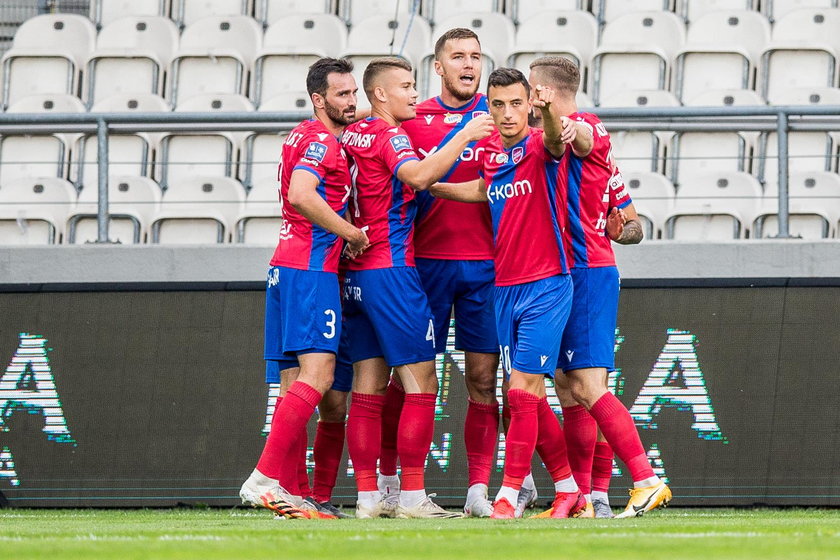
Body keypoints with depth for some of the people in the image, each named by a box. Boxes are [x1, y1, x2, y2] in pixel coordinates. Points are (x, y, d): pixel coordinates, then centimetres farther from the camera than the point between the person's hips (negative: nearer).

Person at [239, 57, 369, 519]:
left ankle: (289, 491, 4)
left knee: (301, 380, 7)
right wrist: (353, 233, -15)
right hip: (311, 268, -10)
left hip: (289, 268, 10)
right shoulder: (321, 141, -9)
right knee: (317, 375, -16)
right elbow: (301, 195, -24)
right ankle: (263, 478, -23)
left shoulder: (307, 137, 20)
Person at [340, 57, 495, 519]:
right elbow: (418, 176, -28)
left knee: (368, 387, 7)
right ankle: (412, 495, -10)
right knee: (421, 383, -6)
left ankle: (367, 497, 5)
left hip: (355, 271, 8)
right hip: (392, 268, -8)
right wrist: (464, 137, -26)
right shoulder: (389, 135, -11)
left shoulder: (351, 134, 12)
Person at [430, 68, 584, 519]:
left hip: (545, 286, -7)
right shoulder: (490, 152, 7)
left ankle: (508, 496, -9)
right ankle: (568, 490, 22)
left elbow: (555, 140, -36)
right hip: (504, 288, 7)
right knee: (530, 397, 10)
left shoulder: (539, 147, -12)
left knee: (522, 391, -12)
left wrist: (548, 111, -57)